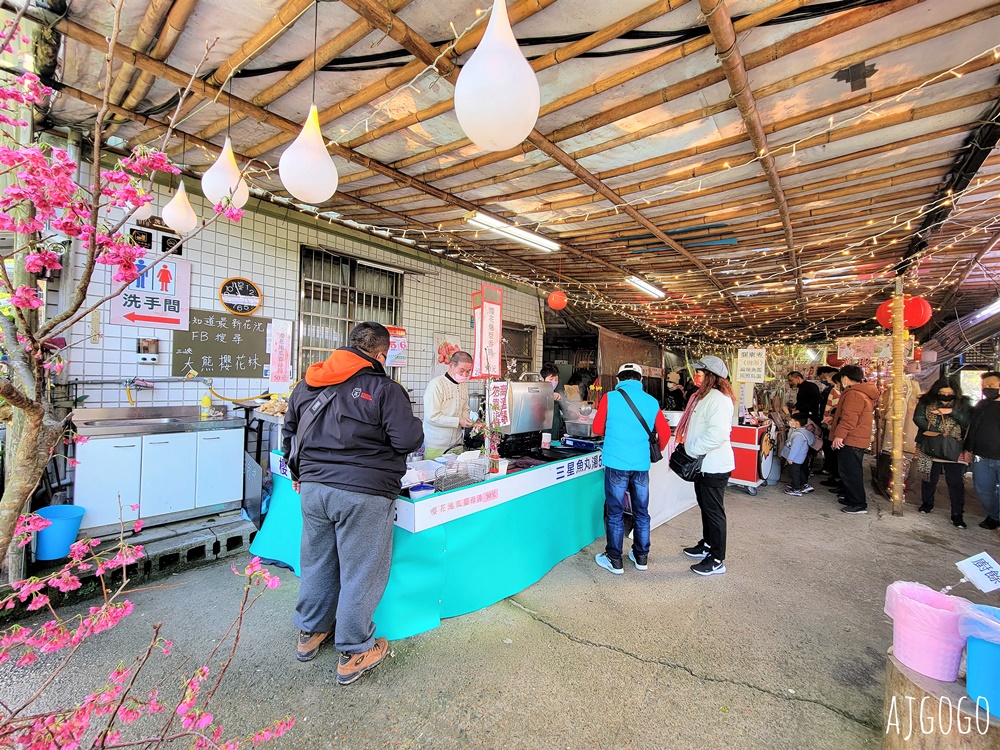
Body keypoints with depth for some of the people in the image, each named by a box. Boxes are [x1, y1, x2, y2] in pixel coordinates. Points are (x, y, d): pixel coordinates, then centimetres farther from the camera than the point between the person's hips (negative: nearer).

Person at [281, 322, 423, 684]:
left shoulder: (307, 384, 9)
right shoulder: (384, 389, -13)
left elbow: (289, 432, 17)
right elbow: (408, 440, -17)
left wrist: (301, 472, 29)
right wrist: (413, 423, 6)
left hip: (313, 487, 7)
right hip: (364, 493, -6)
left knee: (317, 561, 23)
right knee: (361, 571, 8)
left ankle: (310, 632, 42)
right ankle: (353, 654, 23)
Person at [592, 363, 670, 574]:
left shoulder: (610, 398, -6)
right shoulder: (652, 402, 3)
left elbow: (597, 428, 2)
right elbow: (665, 432, 9)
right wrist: (657, 450, 28)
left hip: (616, 463, -3)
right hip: (642, 464, 3)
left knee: (615, 513, 8)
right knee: (641, 513, 16)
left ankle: (614, 561, 17)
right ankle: (641, 557, 30)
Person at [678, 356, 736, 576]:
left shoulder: (718, 399, -21)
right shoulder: (702, 396, 13)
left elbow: (718, 433, -30)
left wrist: (693, 449, -22)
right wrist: (688, 448, 12)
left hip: (714, 466, -11)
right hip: (703, 464, 11)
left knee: (714, 511, 0)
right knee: (705, 507, 22)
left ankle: (717, 560, 13)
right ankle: (707, 546, 38)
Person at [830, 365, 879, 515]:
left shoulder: (853, 394, -19)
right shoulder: (864, 392, 16)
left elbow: (849, 418, -26)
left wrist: (839, 435, -25)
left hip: (850, 441, -11)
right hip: (858, 439, 11)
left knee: (850, 473, -4)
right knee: (851, 472, 19)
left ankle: (859, 504, 1)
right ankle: (851, 498, 29)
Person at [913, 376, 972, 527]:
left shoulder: (963, 403, 2)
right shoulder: (926, 401, 1)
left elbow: (969, 421, -7)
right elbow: (918, 418, -6)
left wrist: (952, 412, -21)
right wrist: (933, 431, -20)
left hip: (954, 451, 0)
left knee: (956, 482, -1)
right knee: (929, 478, 14)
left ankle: (957, 514, 9)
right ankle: (927, 504, 32)